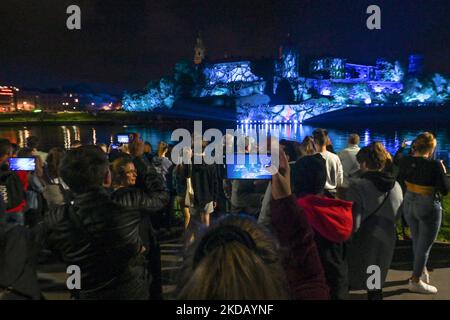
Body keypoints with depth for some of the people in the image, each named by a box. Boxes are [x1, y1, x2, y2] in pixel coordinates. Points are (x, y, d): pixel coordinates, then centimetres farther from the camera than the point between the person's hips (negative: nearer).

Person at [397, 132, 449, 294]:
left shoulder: (404, 161, -6)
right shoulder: (434, 165, -21)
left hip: (409, 204, 6)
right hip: (428, 207, -6)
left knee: (417, 241, 24)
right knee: (424, 245, 10)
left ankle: (422, 270, 44)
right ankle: (415, 281, 22)